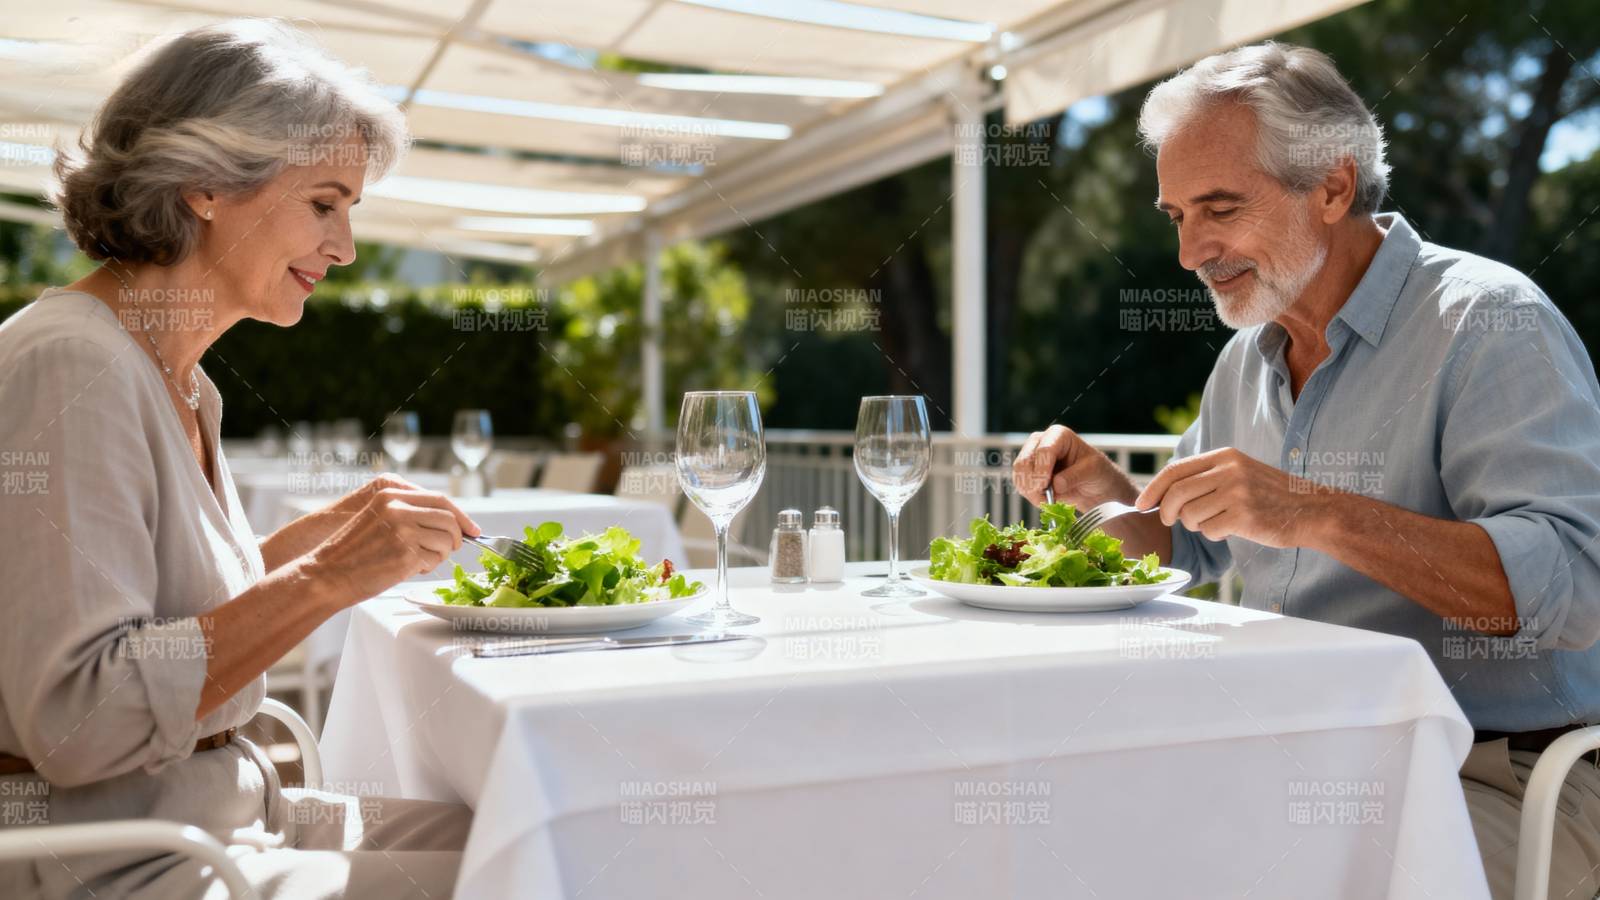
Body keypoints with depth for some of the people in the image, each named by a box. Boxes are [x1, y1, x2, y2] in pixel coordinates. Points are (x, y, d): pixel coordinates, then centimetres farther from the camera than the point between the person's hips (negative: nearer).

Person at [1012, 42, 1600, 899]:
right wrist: (1111, 497, 2)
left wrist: (1321, 515, -33)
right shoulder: (1247, 357, 11)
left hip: (1497, 784, -6)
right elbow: (1196, 547, 23)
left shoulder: (1487, 324, -14)